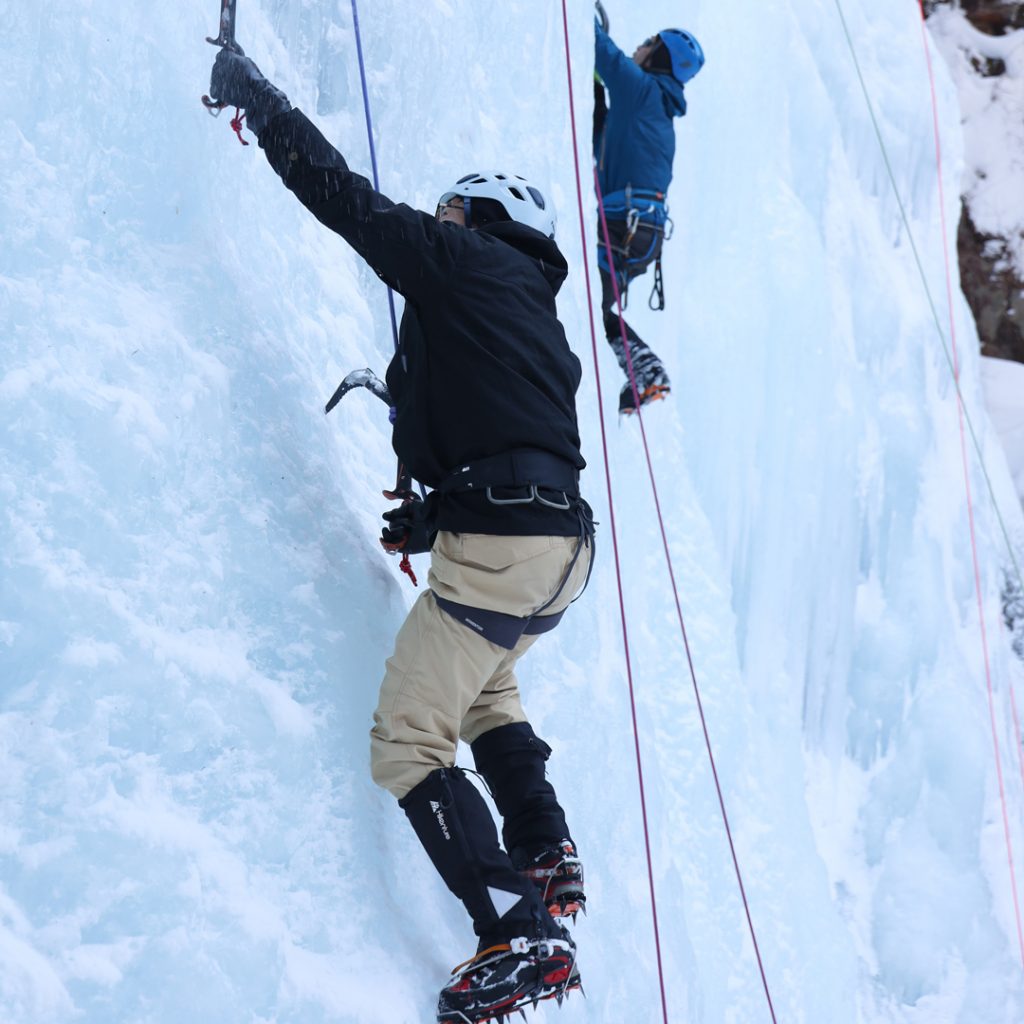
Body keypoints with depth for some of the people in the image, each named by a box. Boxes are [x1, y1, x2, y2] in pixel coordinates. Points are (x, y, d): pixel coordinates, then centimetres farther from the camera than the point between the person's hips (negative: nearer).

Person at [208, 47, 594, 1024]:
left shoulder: (464, 261, -1)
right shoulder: (536, 318, 23)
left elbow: (344, 197, -2)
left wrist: (255, 94, 8)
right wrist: (436, 520, 24)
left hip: (500, 546, -10)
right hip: (560, 542, 10)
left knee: (406, 742, -5)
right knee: (484, 686, 34)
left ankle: (522, 937, -11)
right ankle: (549, 859, 26)